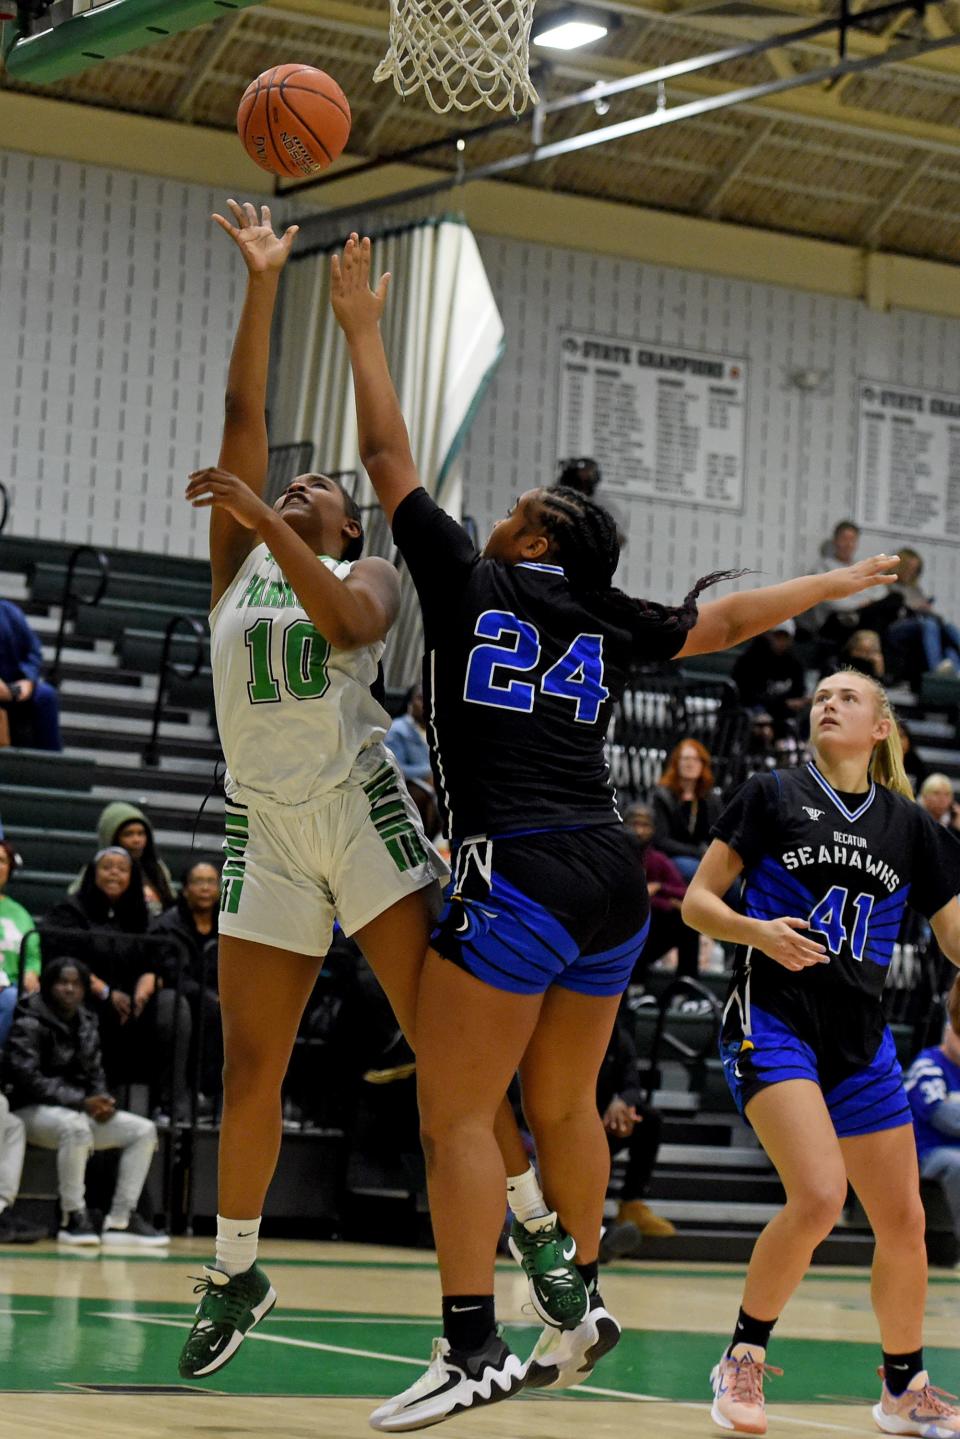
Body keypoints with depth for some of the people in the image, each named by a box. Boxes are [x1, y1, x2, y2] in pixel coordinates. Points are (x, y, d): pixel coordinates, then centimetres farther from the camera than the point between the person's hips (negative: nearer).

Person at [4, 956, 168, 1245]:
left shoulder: (86, 1025, 13)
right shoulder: (29, 1024, -10)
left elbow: (95, 1073, 16)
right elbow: (28, 1080, -20)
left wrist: (103, 1101, -9)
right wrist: (82, 1102, -24)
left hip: (81, 1111, 8)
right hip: (33, 1111, -8)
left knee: (144, 1130, -6)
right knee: (75, 1126, -40)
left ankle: (120, 1220, -10)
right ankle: (72, 1218, -29)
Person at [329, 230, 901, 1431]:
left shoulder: (469, 581, 3)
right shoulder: (608, 624, 15)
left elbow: (387, 455, 9)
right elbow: (728, 620, 27)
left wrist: (361, 325, 17)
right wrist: (848, 581, 41)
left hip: (520, 874, -7)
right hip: (611, 881, 7)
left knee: (454, 1115, -6)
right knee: (561, 1107, 20)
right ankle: (583, 1298, 31)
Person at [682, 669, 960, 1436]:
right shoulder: (773, 795, 1)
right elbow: (697, 902, 0)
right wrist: (759, 931, -19)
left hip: (861, 1040, 4)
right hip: (773, 1021, -4)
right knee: (818, 1196, -23)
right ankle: (741, 1362, -4)